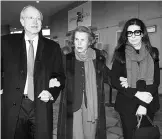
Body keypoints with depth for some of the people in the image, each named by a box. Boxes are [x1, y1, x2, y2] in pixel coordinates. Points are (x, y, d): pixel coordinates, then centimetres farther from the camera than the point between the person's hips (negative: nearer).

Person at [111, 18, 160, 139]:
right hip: (127, 105, -2)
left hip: (149, 105, 2)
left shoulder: (153, 53, 1)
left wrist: (144, 104, -13)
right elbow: (114, 81, -7)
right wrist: (137, 93, -18)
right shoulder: (120, 54, -4)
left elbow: (156, 81, -3)